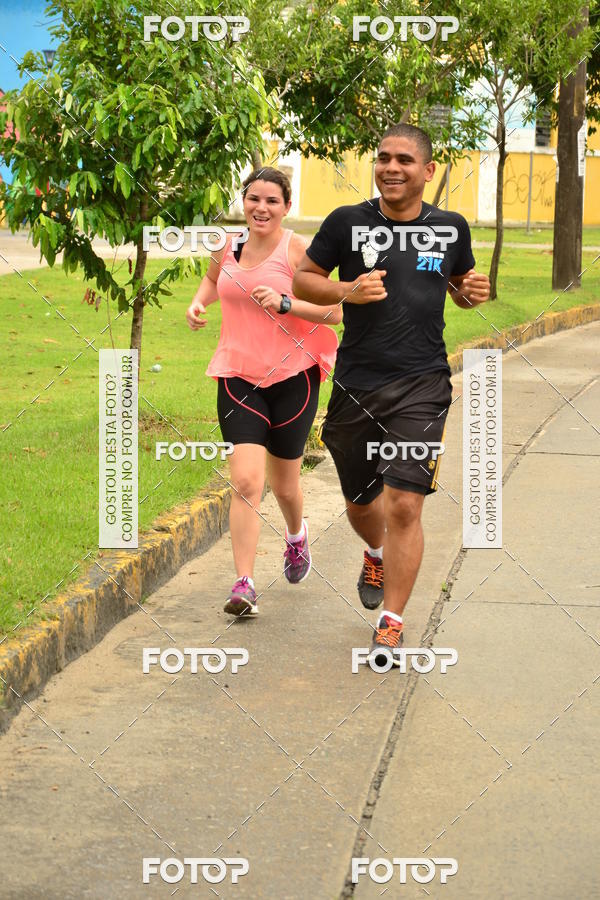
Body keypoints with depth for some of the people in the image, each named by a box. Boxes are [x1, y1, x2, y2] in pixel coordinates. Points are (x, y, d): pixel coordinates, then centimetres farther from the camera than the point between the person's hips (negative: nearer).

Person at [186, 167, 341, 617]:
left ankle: (297, 535, 48)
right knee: (245, 481, -14)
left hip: (293, 377, -2)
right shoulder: (228, 244, 3)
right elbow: (213, 278, 27)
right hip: (239, 376, 2)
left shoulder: (297, 249, -9)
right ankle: (244, 584, -11)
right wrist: (198, 303, 7)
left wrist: (284, 303, -24)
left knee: (284, 484, 13)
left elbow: (335, 311, -12)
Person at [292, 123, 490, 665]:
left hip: (422, 386, -1)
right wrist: (347, 291, -13)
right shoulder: (347, 223, -1)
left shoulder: (451, 228, 5)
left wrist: (472, 293, -1)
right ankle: (377, 554, 52)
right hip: (356, 385, 1)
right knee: (360, 503, 16)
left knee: (404, 504, -12)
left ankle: (391, 625, -2)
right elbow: (302, 280, 6)